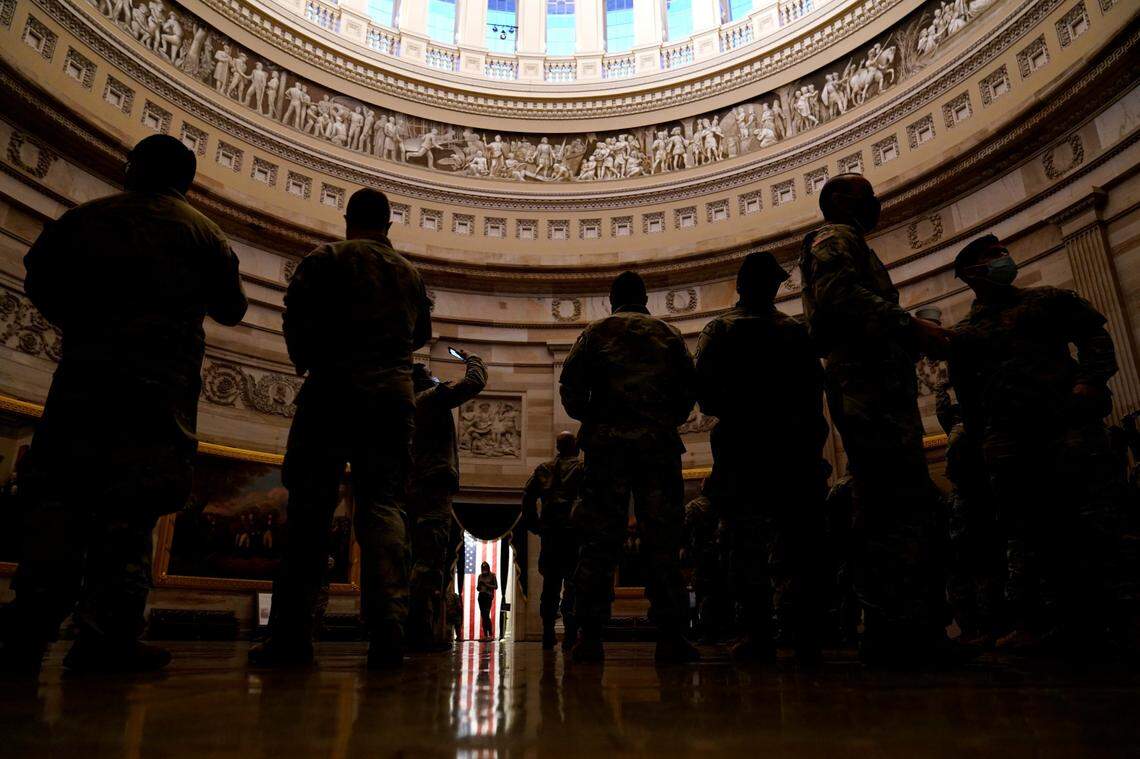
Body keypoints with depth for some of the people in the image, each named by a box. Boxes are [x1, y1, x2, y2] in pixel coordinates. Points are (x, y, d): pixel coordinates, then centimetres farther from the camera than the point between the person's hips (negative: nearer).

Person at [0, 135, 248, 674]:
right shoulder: (201, 231, 9)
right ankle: (106, 634, -8)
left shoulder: (86, 216, 14)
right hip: (163, 376, -2)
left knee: (58, 491, 5)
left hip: (84, 368, 2)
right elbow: (231, 310, 11)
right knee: (133, 502, -3)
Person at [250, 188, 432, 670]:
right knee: (384, 505, -1)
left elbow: (296, 310, -5)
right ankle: (387, 626, -15)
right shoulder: (410, 274, 18)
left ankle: (291, 634, -2)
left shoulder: (326, 258, 6)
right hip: (394, 395, 3)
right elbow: (422, 332, 26)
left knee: (310, 507, 0)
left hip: (333, 390, -2)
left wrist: (306, 361, 11)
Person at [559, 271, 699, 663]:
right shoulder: (669, 333, 16)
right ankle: (670, 636, -4)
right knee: (662, 537, 0)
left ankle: (590, 636, -4)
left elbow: (570, 383, 0)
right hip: (660, 443, 1)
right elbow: (690, 385, 8)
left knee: (600, 536, -1)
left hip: (607, 443, 0)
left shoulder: (596, 332, 12)